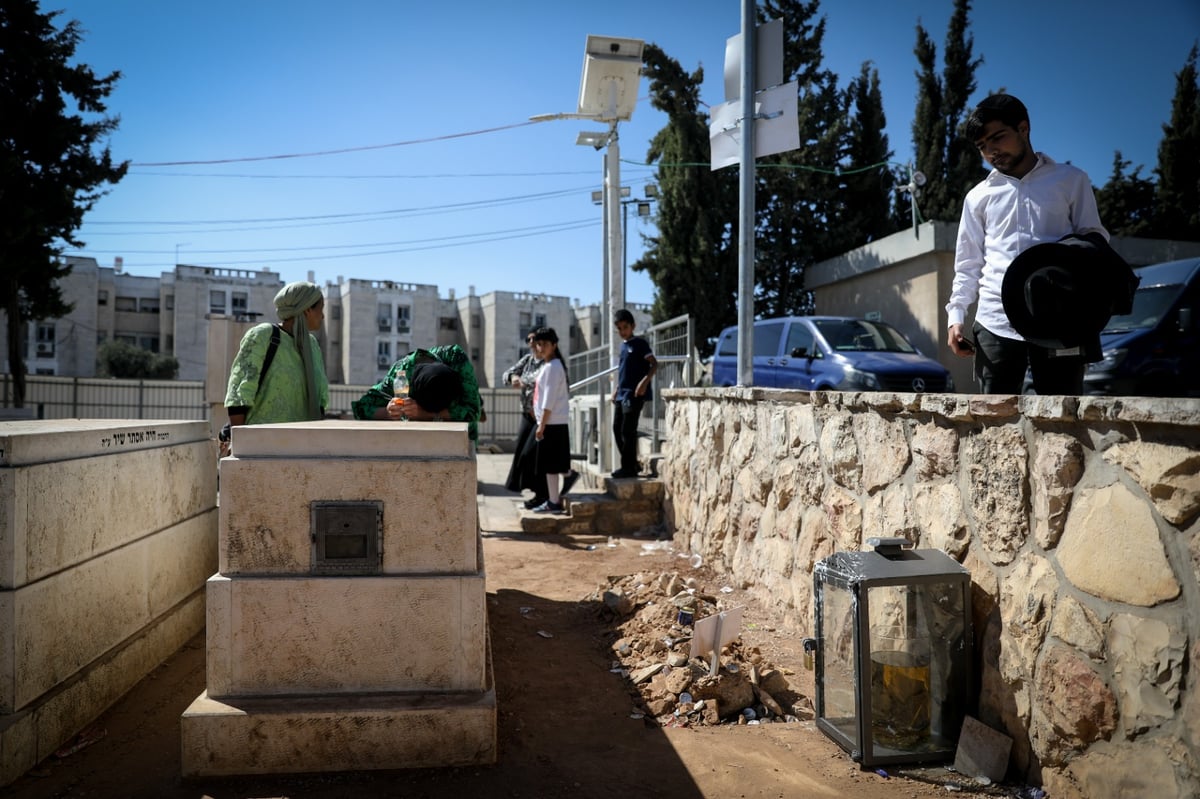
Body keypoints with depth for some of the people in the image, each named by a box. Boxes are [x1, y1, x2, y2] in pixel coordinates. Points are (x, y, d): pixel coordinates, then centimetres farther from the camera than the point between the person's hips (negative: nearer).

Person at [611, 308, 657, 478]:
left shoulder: (640, 343, -6)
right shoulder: (623, 346, 17)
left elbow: (654, 364, -13)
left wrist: (645, 382, -25)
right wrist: (616, 389, 19)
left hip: (634, 394, -8)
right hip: (622, 394, 9)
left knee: (628, 430, -9)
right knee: (617, 429, 9)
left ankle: (629, 467, -2)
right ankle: (631, 464, 18)